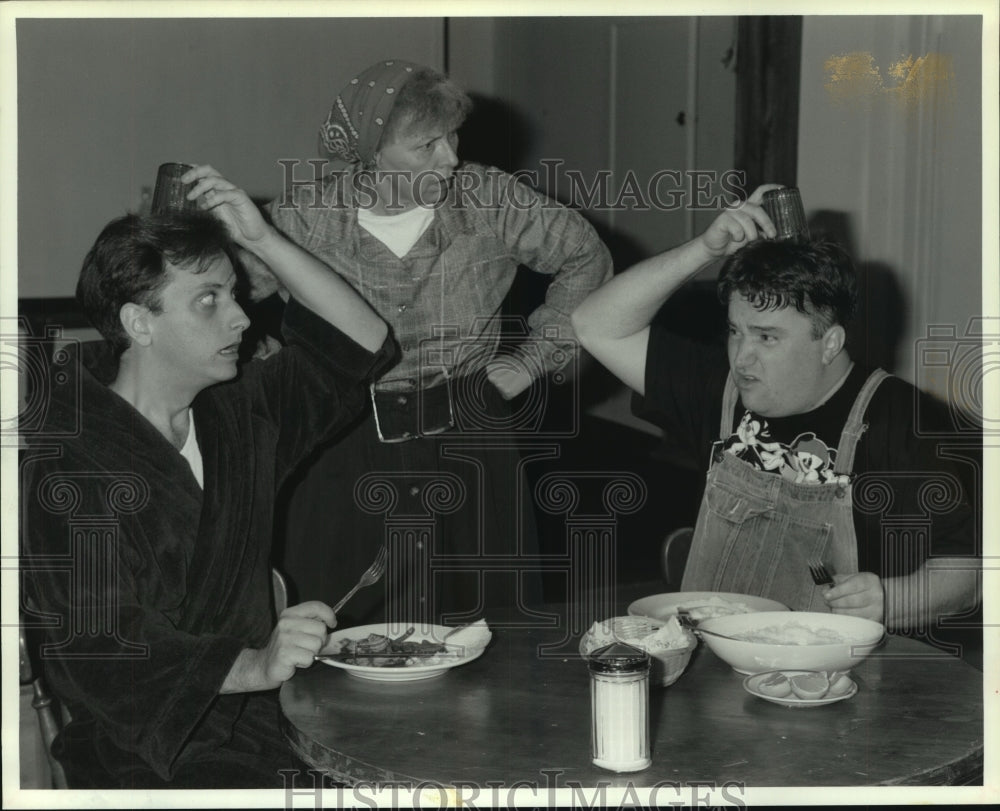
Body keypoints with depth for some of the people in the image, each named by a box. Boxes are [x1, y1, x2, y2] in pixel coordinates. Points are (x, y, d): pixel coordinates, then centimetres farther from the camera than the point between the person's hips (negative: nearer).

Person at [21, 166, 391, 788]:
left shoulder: (237, 413, 11)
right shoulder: (69, 464, -13)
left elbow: (362, 342, 13)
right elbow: (94, 651, -22)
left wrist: (264, 240, 1)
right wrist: (255, 666, -35)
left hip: (260, 715, 7)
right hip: (149, 755, -7)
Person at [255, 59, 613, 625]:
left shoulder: (489, 197, -3)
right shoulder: (305, 216, -7)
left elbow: (586, 257, 10)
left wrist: (536, 357, 6)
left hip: (473, 446, 1)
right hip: (350, 459, -1)